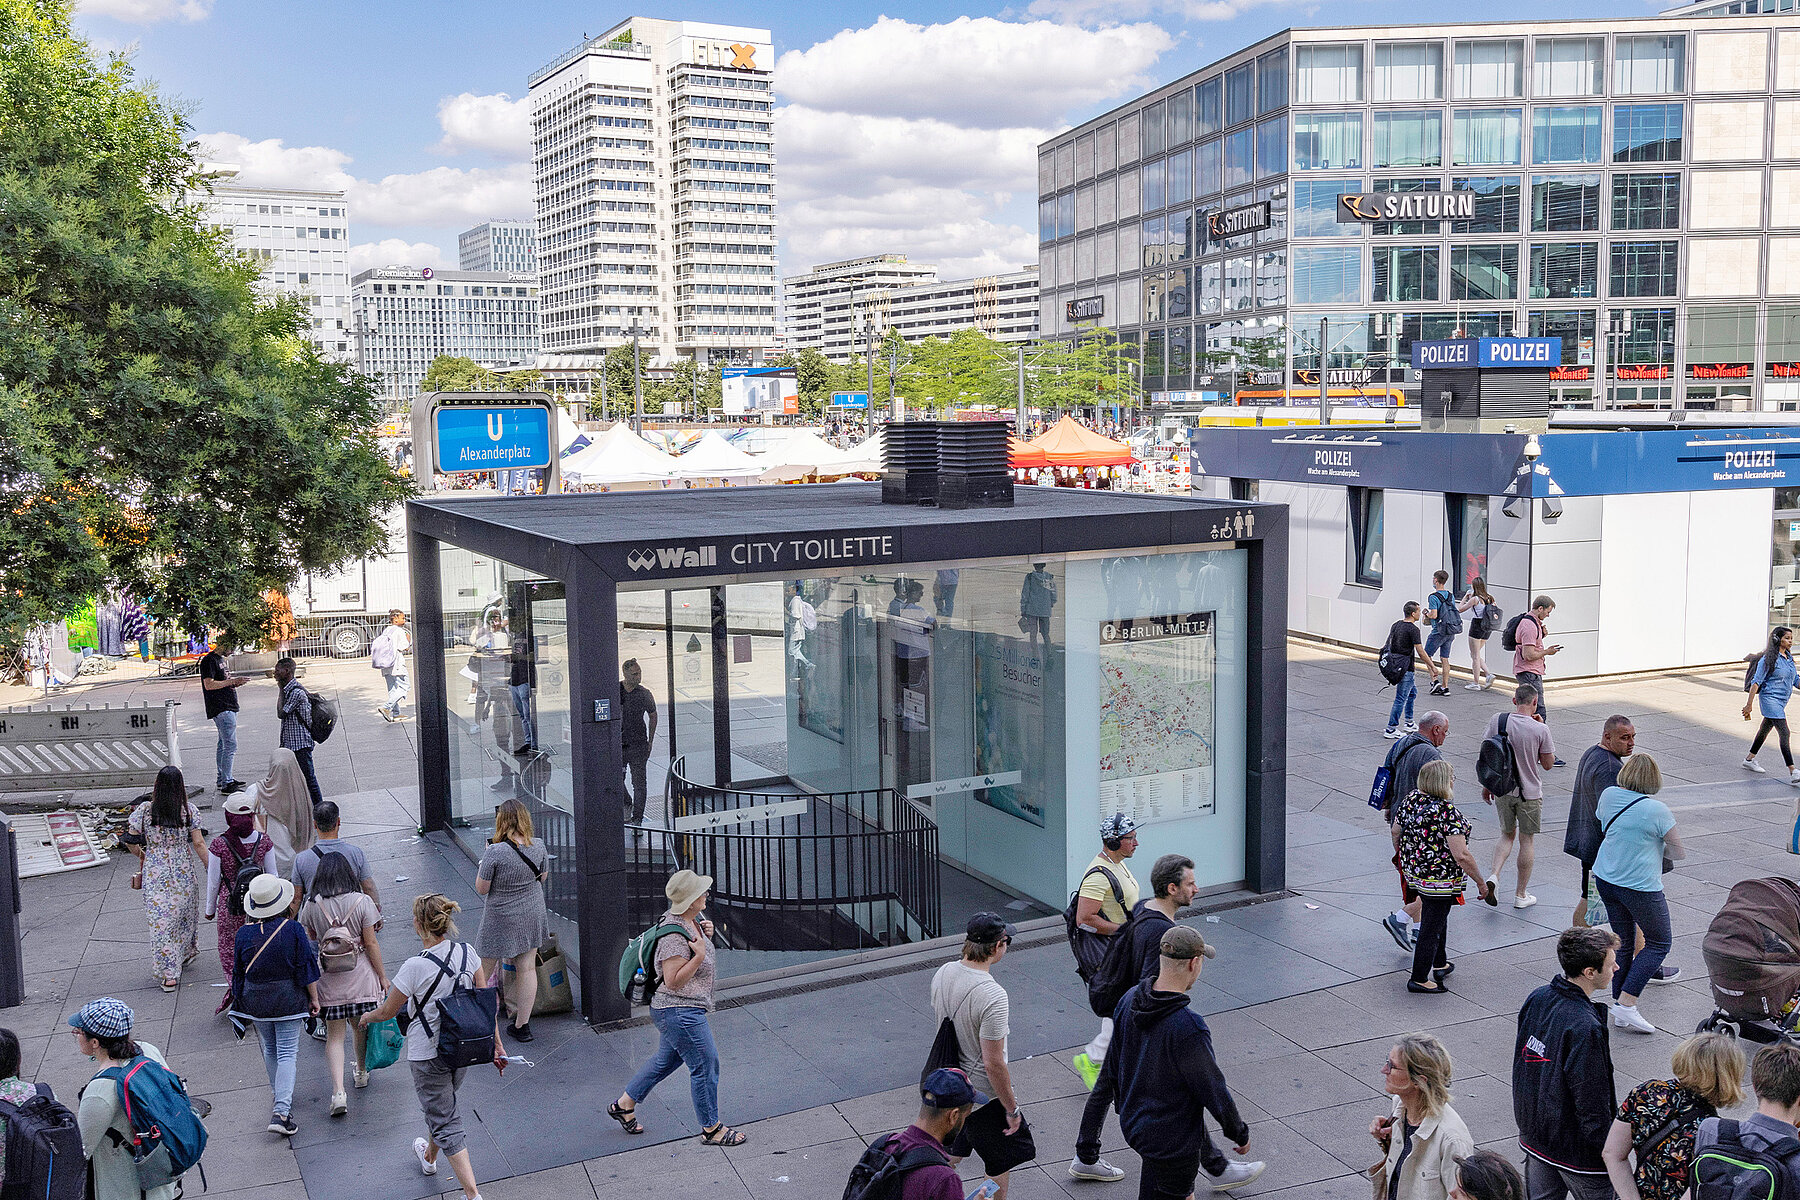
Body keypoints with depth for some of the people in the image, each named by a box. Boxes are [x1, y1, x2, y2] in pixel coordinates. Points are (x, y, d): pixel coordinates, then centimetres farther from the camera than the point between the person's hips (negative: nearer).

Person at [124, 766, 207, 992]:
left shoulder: (144, 810, -8)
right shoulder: (188, 810, -8)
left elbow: (131, 840, -5)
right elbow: (198, 843, -7)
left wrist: (141, 855, 16)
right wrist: (210, 869, 2)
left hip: (155, 871, -1)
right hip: (184, 869, 1)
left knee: (160, 919, 4)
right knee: (184, 913, 22)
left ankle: (168, 973, 3)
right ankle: (187, 952, 42)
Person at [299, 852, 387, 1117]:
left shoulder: (311, 906, -8)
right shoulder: (362, 902, -13)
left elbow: (310, 939, 6)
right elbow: (371, 944, -10)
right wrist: (383, 976, 0)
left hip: (328, 979, 0)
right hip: (360, 976, 0)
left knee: (334, 1035, 6)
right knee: (360, 1026, 21)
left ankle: (338, 1091, -6)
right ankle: (361, 1072, 42)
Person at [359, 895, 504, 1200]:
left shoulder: (415, 967, -24)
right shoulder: (467, 952, -9)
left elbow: (387, 1012, -10)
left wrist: (367, 1017, 13)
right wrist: (497, 1044, 6)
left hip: (428, 1054, -6)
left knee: (445, 1122, 6)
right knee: (442, 1105, 31)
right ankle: (429, 1156, 56)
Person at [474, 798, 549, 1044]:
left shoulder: (495, 852, -23)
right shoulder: (538, 849, -8)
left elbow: (481, 889, -15)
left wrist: (484, 862, -3)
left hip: (501, 920, -5)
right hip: (532, 916, 5)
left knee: (483, 971, 14)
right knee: (527, 968, 11)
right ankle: (522, 1025, 17)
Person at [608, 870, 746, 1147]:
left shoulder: (689, 920, 3)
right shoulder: (674, 935, -26)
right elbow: (673, 981, -24)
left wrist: (706, 935, 2)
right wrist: (699, 955, -31)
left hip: (676, 1010, 11)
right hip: (681, 1012, -11)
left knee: (666, 1059, 24)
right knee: (705, 1066, 0)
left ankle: (624, 1105, 38)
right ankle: (711, 1129, 15)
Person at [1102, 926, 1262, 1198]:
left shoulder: (1128, 1001, -7)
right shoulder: (1188, 1027, -31)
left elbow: (1112, 1069, 6)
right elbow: (1213, 1092, -20)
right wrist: (1240, 1134, -3)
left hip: (1133, 1125, 7)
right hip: (1171, 1143, -7)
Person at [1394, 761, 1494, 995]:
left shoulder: (1411, 799, -3)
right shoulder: (1448, 813, -25)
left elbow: (1396, 832, 9)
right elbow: (1461, 856, -25)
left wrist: (1404, 858, 25)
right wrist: (1481, 882, -13)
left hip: (1414, 869, 8)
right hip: (1440, 878, -8)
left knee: (1437, 916, 26)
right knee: (1432, 927, 4)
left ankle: (1439, 964, 41)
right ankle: (1418, 979, 14)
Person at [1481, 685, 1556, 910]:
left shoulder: (1497, 721, -8)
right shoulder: (1540, 729, -15)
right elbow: (1547, 764, -3)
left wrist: (1486, 786, 12)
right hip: (1529, 792, -2)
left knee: (1507, 834, 20)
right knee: (1527, 840, 11)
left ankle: (1494, 876, -1)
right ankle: (1521, 895, 18)